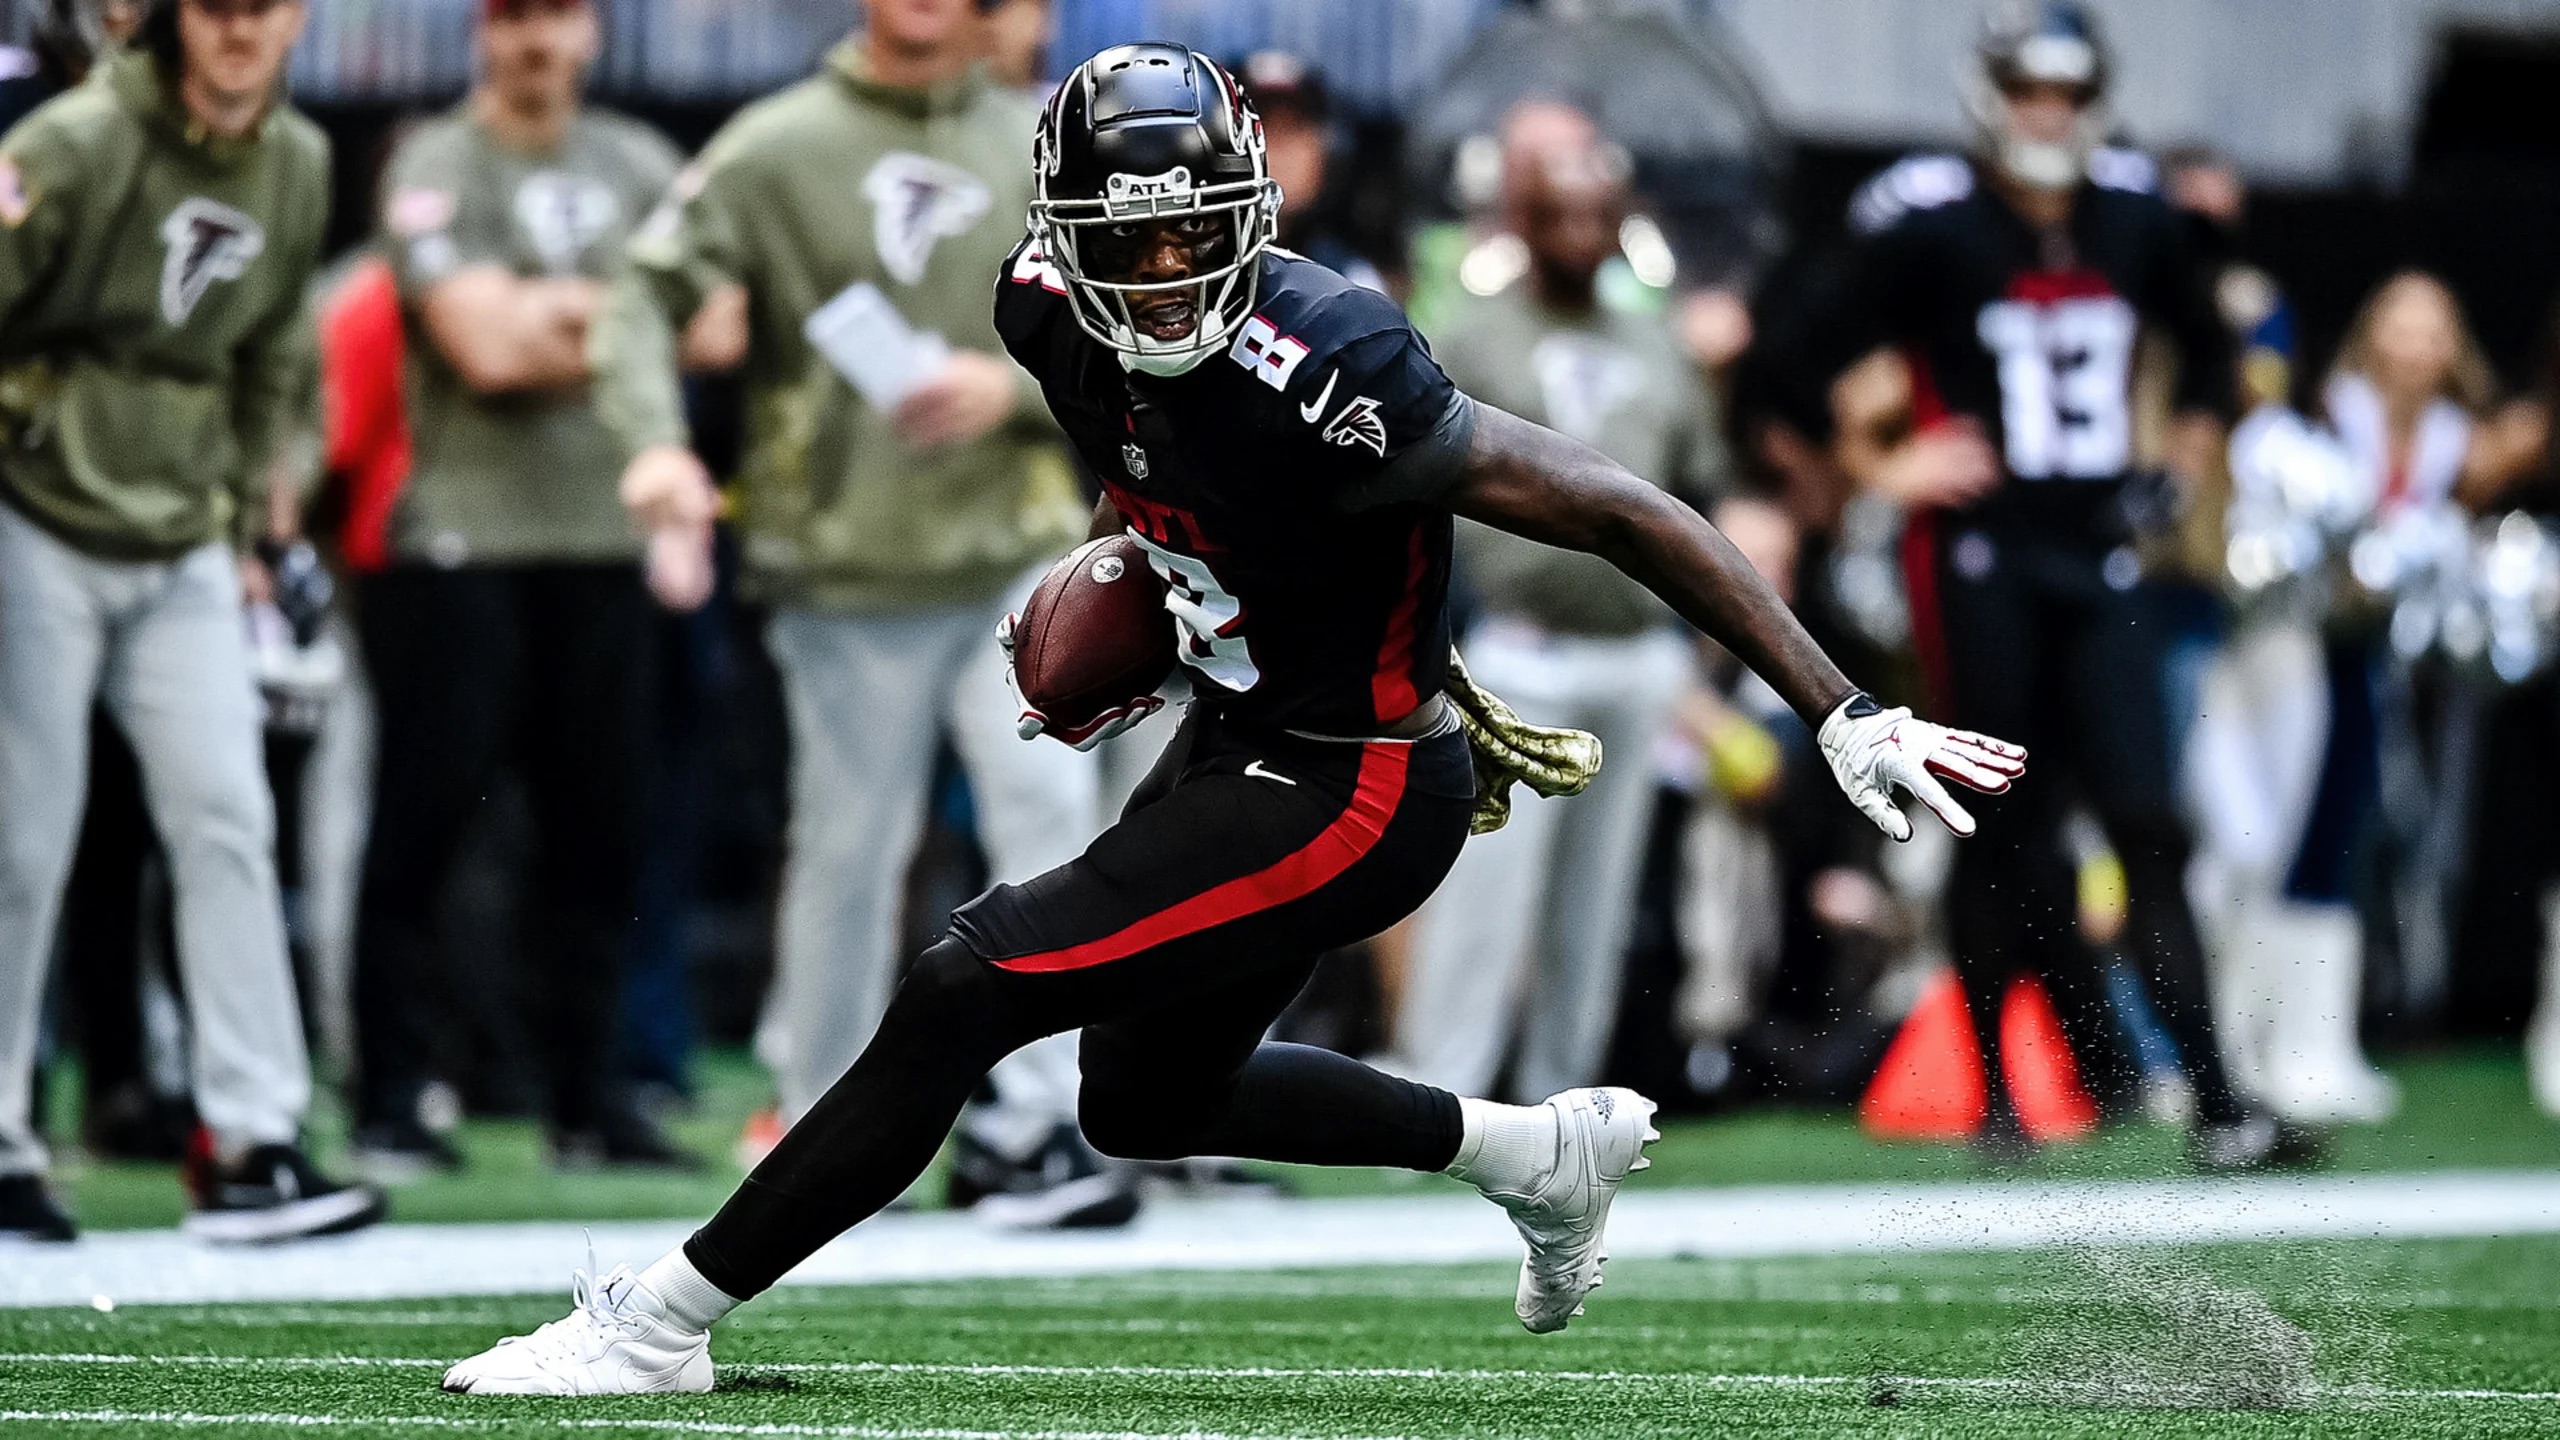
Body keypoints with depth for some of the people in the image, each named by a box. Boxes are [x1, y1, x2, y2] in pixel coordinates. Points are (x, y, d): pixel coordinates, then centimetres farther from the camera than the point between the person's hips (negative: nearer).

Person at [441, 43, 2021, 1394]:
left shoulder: (1315, 379, -32)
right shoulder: (1055, 313, -9)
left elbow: (1625, 515, -28)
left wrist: (1847, 715, -28)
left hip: (1351, 799, -9)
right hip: (1241, 739, 9)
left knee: (962, 995, -11)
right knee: (1150, 1101, 25)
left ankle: (661, 1319, 2)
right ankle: (1546, 1152, 38)